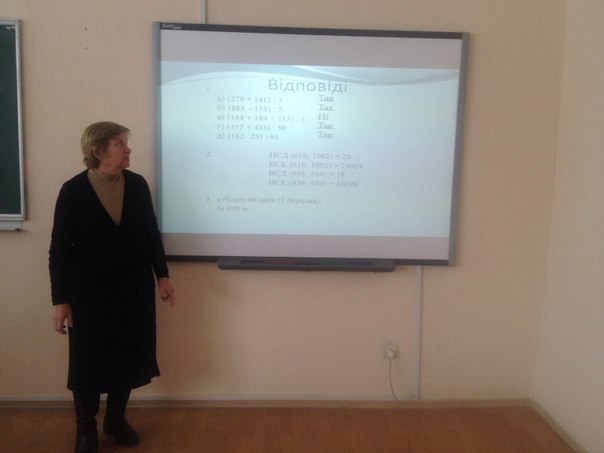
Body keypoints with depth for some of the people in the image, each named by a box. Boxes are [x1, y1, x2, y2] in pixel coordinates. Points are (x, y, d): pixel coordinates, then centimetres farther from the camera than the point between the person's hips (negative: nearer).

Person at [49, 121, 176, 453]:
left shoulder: (137, 184, -1)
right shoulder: (73, 191, -10)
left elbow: (151, 234, 7)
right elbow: (59, 249, -7)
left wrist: (162, 276, 4)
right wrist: (60, 299, -9)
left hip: (134, 289, 3)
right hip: (90, 291, -3)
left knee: (128, 357, 12)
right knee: (89, 361, 7)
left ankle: (116, 419, 33)